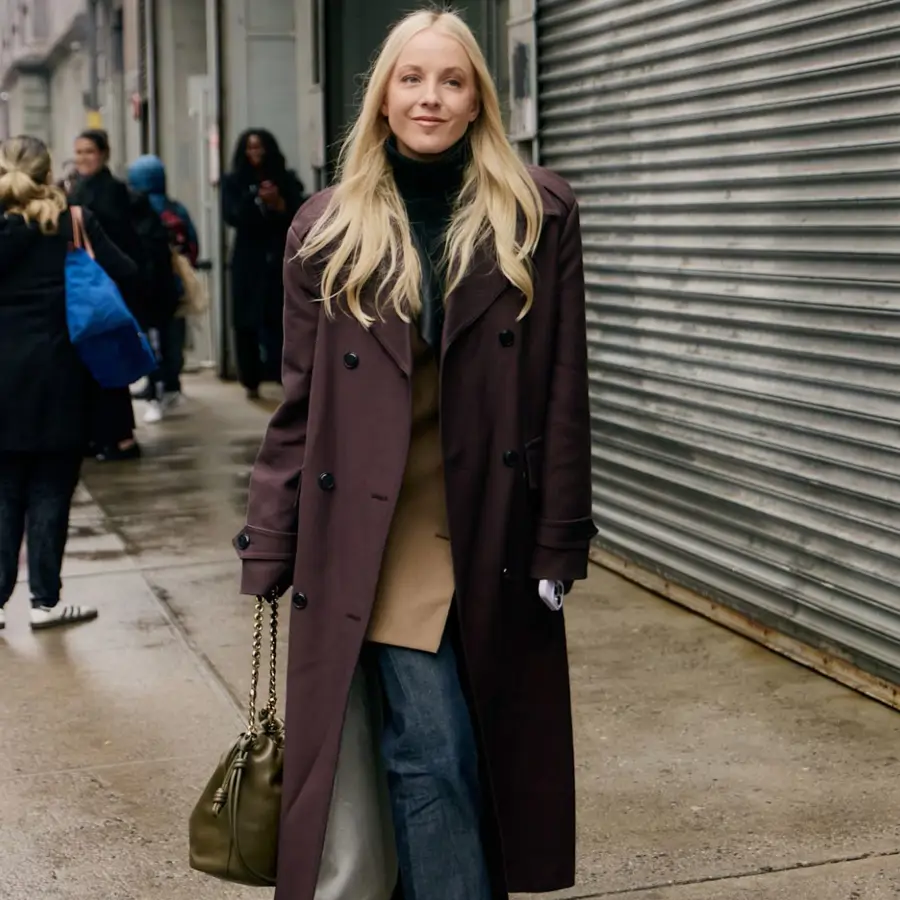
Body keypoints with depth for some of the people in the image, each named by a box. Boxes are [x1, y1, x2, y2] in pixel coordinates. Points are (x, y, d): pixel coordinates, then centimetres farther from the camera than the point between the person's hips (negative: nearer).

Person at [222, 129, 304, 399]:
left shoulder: (285, 179, 8)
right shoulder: (233, 182, 7)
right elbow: (232, 216, -6)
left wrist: (279, 204, -15)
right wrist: (257, 200, -18)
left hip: (280, 258, 0)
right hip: (249, 261, 1)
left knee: (282, 319, -11)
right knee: (247, 322, -1)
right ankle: (252, 382, 7)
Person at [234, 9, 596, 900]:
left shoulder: (539, 214, 1)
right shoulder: (327, 230, 3)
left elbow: (563, 389, 0)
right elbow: (300, 403, 5)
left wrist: (561, 540, -3)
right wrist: (269, 548, 2)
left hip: (496, 526, 1)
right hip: (377, 533, -1)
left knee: (495, 746, 9)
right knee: (431, 752, -4)